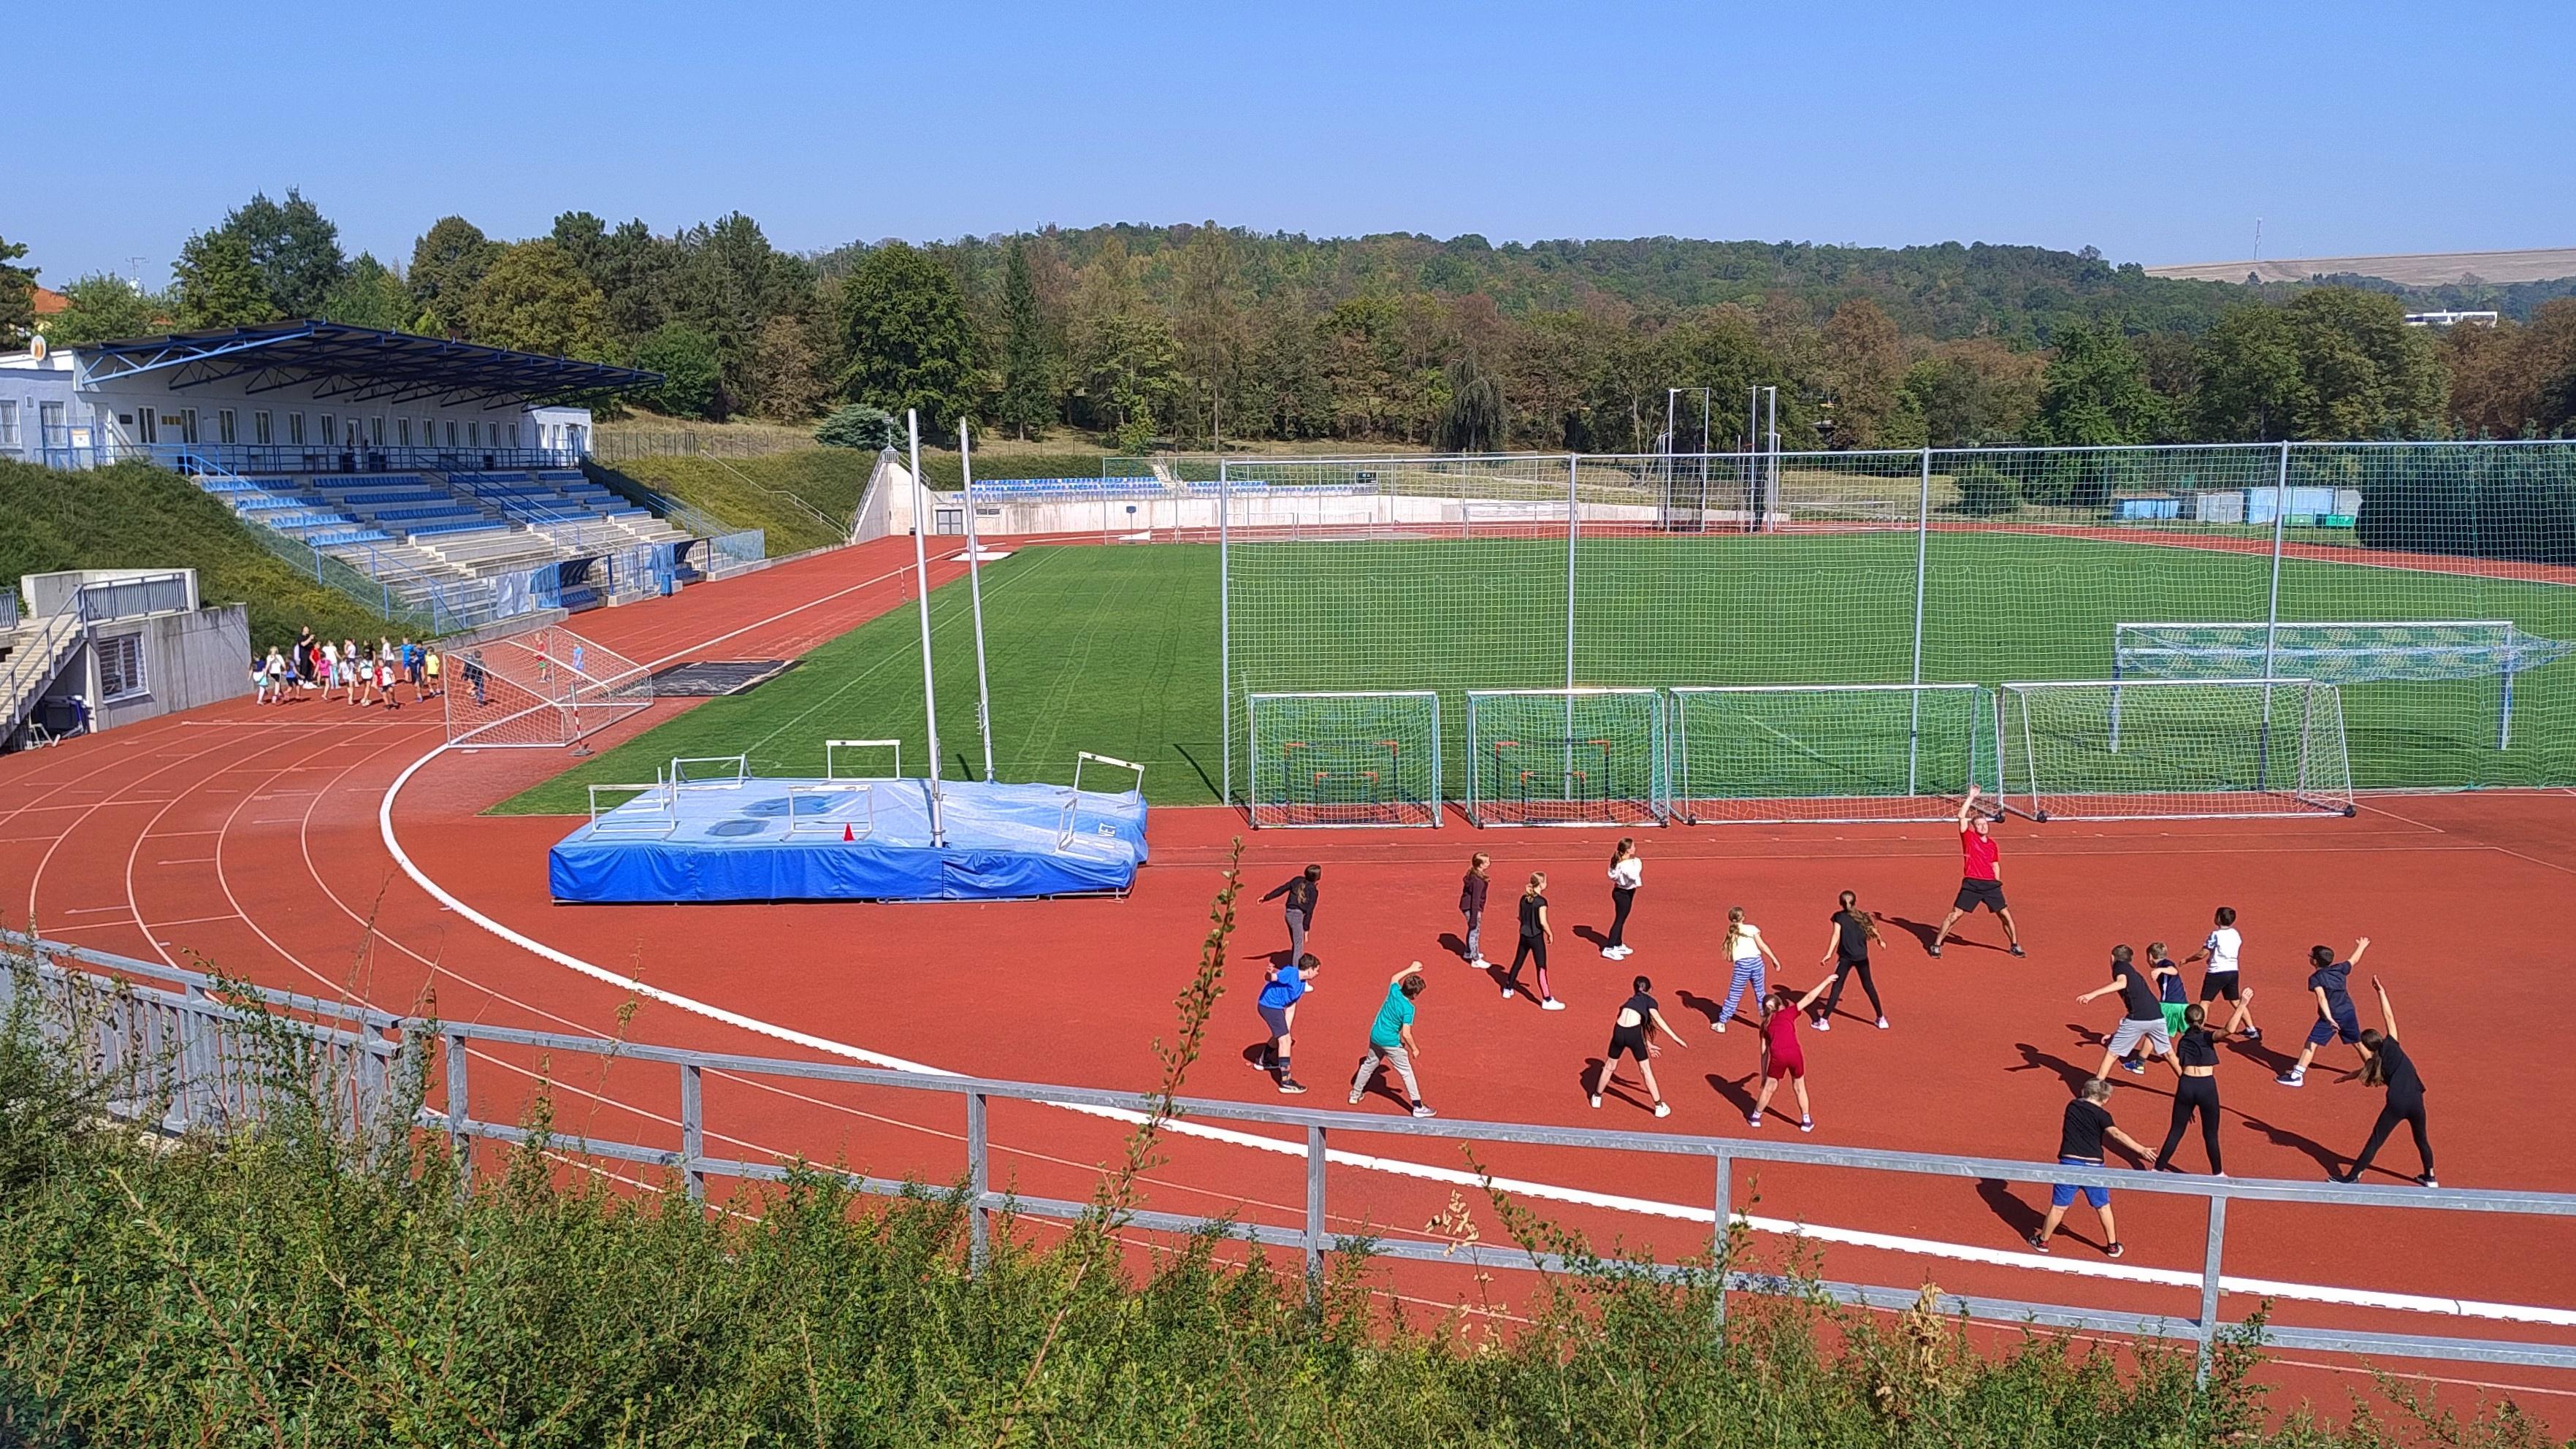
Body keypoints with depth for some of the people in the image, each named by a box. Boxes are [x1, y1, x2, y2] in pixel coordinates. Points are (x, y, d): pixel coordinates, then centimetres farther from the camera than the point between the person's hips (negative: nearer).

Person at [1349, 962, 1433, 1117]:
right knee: (1407, 1072, 4)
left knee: (1369, 1065, 26)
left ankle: (1355, 1094, 38)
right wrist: (1415, 1049, -9)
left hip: (1375, 1036, 6)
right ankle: (1418, 1107, 5)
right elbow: (1406, 1034, -24)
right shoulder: (1408, 1008, -24)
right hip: (1391, 1042, -6)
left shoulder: (1395, 991, -8)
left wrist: (1410, 969, 23)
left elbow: (1395, 978, 18)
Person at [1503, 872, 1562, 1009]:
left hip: (1524, 935, 7)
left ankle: (1508, 989, 35)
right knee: (1542, 968, -1)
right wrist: (1550, 934, -8)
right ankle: (1547, 1000, 1)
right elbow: (1543, 922, -22)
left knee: (1517, 963, 22)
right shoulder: (1541, 901, -19)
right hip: (1536, 938, -7)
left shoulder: (1524, 899, 2)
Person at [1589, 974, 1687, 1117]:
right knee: (1646, 1070, 8)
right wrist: (1676, 1038, -6)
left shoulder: (1631, 1001, 31)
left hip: (1619, 1031, 4)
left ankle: (1597, 1098, 38)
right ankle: (1659, 1107, 15)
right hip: (1633, 1034, -4)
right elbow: (1658, 1019, -3)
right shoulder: (1649, 1000, 14)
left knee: (1610, 1066, 23)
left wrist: (1648, 1044, 42)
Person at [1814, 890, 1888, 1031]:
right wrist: (1881, 941, 33)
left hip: (1846, 958, -3)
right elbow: (1874, 932, 11)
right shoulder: (1862, 916, 4)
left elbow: (1836, 935, -15)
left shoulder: (1839, 917, -5)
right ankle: (1881, 1019, 22)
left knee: (1837, 987, 0)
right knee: (1868, 986, 17)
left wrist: (1829, 954, -19)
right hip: (1862, 957, 3)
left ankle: (1824, 1021, -5)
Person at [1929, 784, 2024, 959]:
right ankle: (1936, 944, 4)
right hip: (1971, 884, -4)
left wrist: (1997, 883, 12)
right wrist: (1971, 797, -8)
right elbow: (1961, 816, -10)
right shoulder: (1969, 838, 1)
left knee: (2005, 914, 4)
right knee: (1955, 915, -5)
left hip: (1991, 884, 4)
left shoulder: (1993, 845, 13)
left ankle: (2015, 946, 21)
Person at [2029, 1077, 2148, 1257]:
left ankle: (2042, 1241, 23)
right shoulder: (2101, 1115, -6)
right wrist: (2141, 1149, -29)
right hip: (2093, 1166, -2)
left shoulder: (2072, 1106, 7)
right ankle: (2113, 1246, 26)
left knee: (2058, 1206, 12)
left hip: (2069, 1163, 2)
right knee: (2103, 1207, 16)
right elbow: (2116, 1134, -22)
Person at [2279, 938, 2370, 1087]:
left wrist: (2329, 1018, -32)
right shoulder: (2340, 969, 6)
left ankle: (2297, 1076, -15)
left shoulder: (2315, 978, -8)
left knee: (2311, 1044, -7)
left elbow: (2322, 998, -22)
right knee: (2359, 1043, 24)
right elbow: (2354, 960, 25)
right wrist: (2361, 946, 44)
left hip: (2331, 1017, -5)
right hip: (2349, 1013, 5)